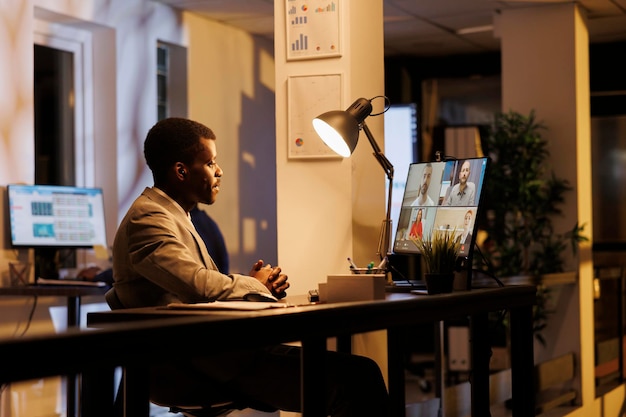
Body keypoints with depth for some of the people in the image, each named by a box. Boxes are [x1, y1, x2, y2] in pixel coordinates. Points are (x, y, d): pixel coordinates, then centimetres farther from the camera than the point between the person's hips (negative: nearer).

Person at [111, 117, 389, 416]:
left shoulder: (175, 215, 24)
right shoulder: (147, 218, -10)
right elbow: (198, 285, -22)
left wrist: (258, 284, 4)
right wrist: (254, 284, -3)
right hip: (193, 361, -10)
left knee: (361, 371, -1)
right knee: (352, 379, -20)